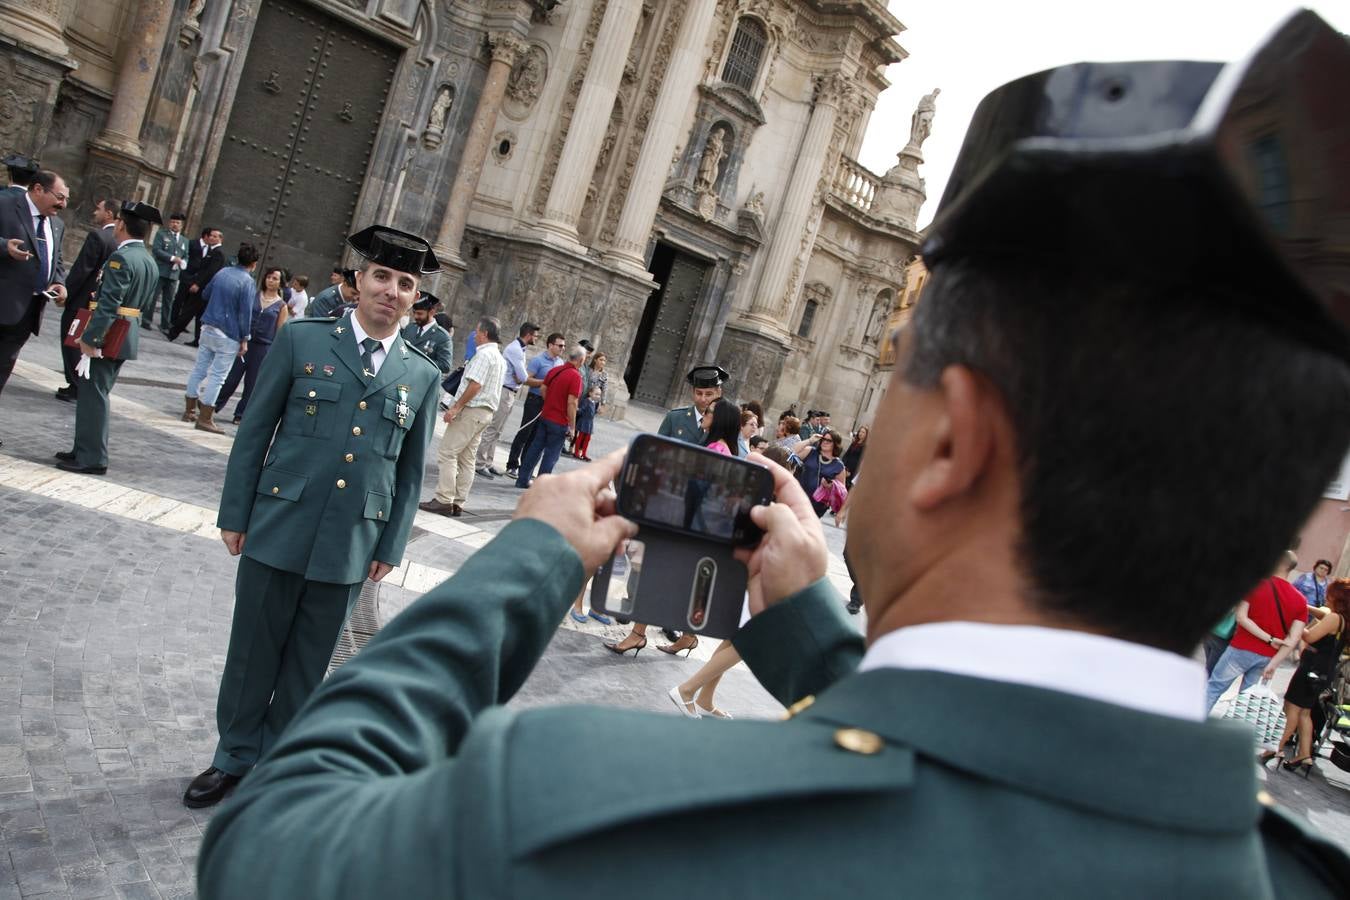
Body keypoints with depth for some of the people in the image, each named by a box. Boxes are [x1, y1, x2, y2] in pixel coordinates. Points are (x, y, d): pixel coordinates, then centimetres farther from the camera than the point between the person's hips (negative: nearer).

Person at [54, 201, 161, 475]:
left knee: (93, 395, -2)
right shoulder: (151, 262, 12)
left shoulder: (121, 257, -16)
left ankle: (93, 459, 2)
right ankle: (85, 449, 25)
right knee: (94, 394, 17)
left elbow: (109, 303, -22)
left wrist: (90, 338, -22)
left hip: (109, 336, -9)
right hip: (128, 336, 9)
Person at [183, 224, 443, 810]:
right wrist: (235, 514, 1)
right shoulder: (302, 339, -1)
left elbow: (412, 471, 8)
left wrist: (390, 548, 6)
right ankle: (235, 757, 33)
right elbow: (255, 430, 2)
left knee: (307, 666, 13)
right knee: (253, 653, 13)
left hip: (349, 546, 1)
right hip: (279, 530, -1)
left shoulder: (423, 376, 3)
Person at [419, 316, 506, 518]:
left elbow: (475, 385, -22)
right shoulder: (500, 358, 18)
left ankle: (444, 501, -9)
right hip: (486, 411, 10)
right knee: (467, 459, 9)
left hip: (471, 410, -10)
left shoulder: (483, 354, -13)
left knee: (447, 454, -7)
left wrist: (456, 407, -18)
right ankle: (458, 503, 10)